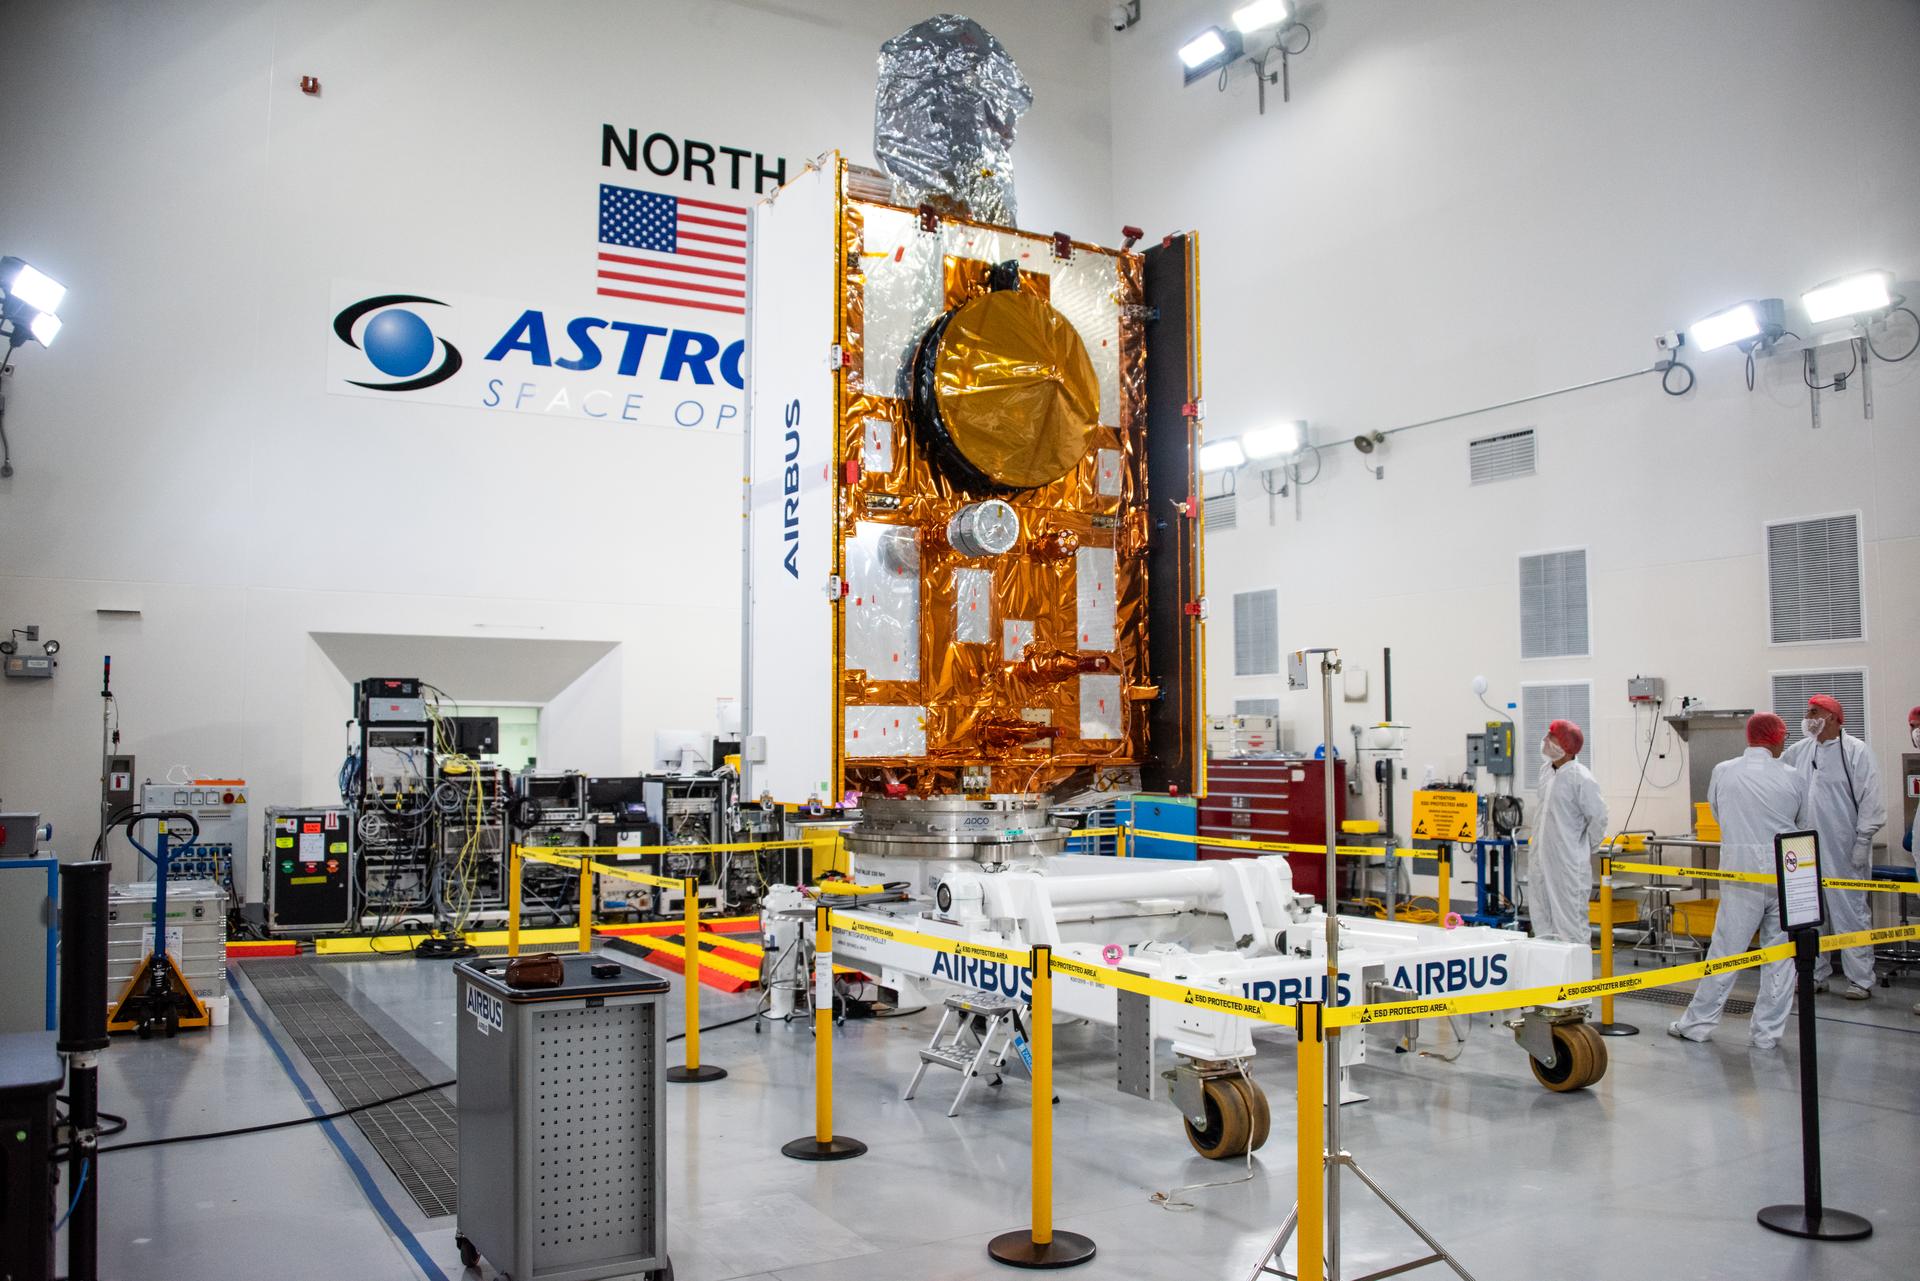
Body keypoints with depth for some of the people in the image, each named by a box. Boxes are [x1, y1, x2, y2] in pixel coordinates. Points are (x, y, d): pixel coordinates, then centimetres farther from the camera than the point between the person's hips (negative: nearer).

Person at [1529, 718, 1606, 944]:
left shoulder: (1580, 777, -12)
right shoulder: (1546, 776, 12)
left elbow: (1598, 817, -9)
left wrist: (1585, 850, -1)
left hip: (1570, 866, -8)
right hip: (1543, 864, 8)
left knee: (1571, 926, -3)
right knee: (1542, 924, 13)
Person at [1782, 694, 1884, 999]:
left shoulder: (1855, 751, -6)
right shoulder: (1799, 751, 9)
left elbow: (1870, 800, -8)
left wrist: (1863, 842, -11)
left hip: (1843, 850, -5)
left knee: (1850, 911, -2)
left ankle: (1860, 979, 7)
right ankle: (1815, 974, 20)